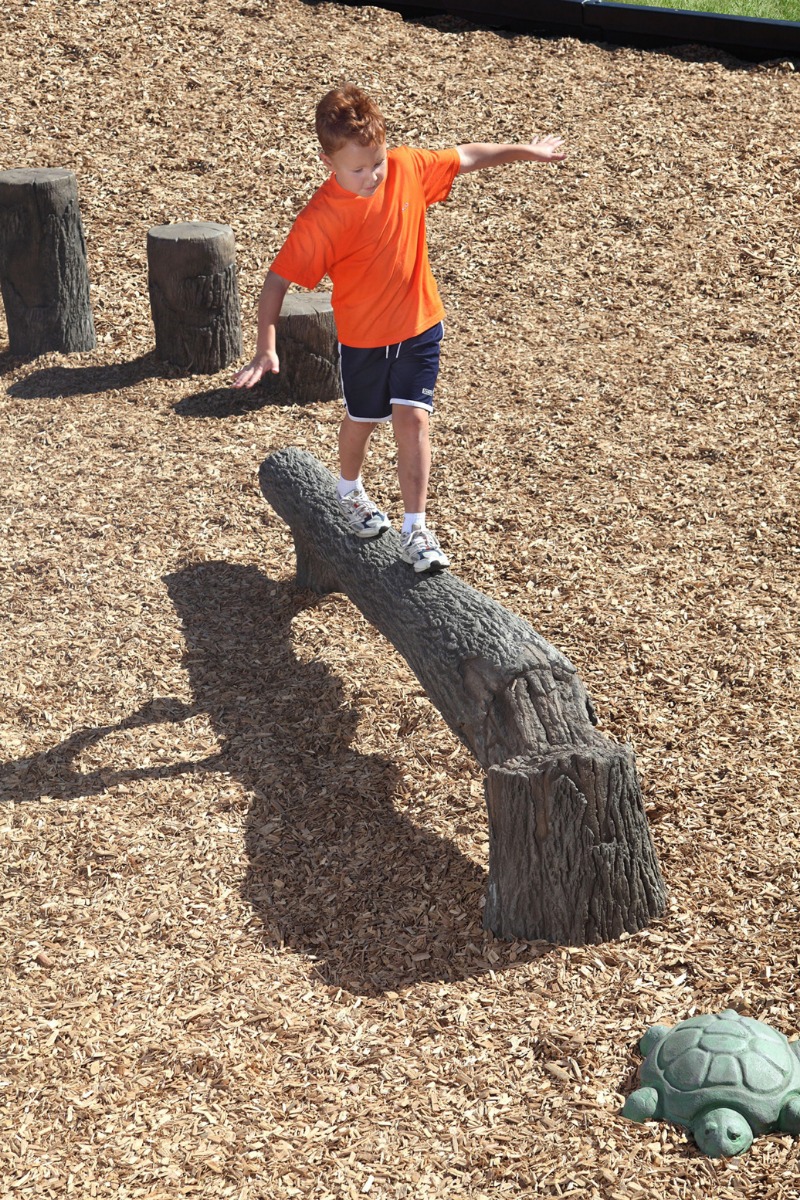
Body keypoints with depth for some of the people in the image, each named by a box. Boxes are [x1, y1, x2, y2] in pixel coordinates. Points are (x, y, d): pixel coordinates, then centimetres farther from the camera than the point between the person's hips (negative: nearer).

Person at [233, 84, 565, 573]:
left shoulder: (408, 167, -14)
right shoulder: (321, 218, -25)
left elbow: (466, 157, 2)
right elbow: (279, 279, -24)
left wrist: (525, 151, 11)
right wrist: (266, 348, -32)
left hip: (418, 325, 2)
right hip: (362, 335, -1)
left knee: (412, 418, -7)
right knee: (363, 419, 19)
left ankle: (416, 529, 0)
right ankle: (350, 491, 50)